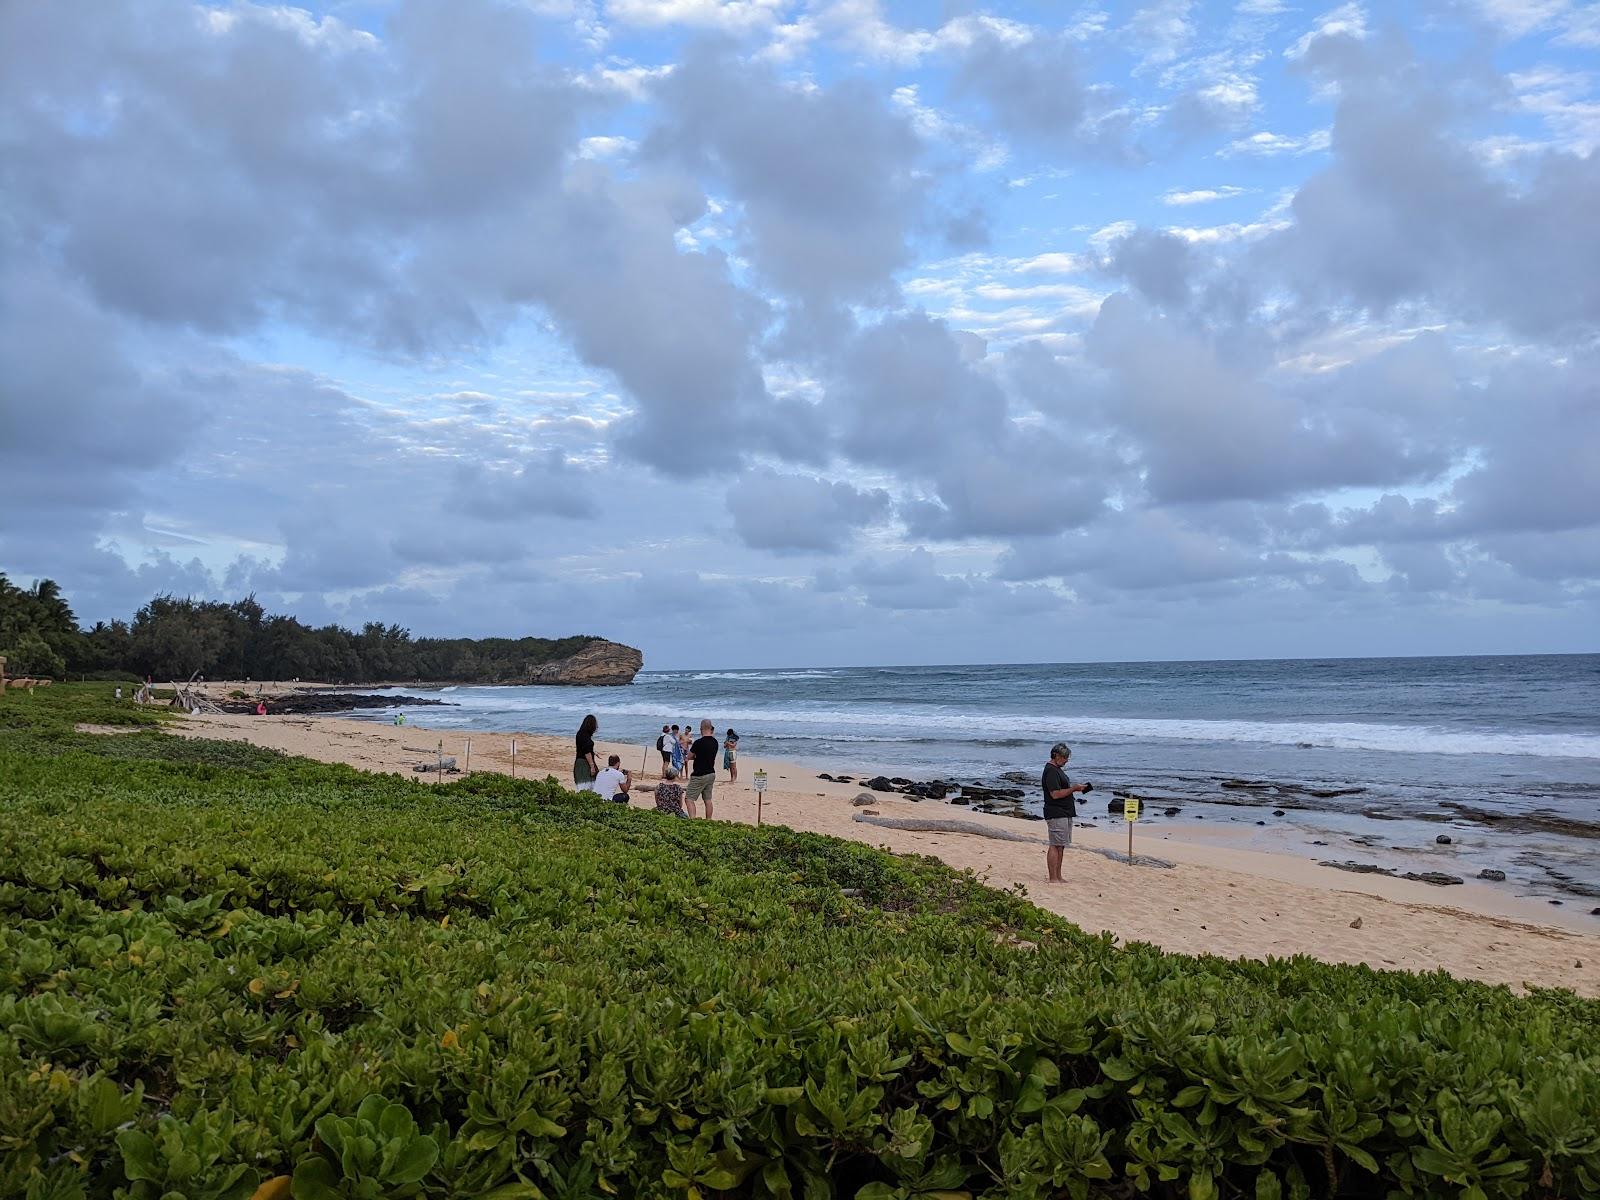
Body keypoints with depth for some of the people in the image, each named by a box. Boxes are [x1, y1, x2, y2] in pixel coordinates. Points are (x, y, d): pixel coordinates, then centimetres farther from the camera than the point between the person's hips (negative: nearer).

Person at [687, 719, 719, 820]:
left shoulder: (698, 742, -18)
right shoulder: (714, 742, 3)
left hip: (699, 775, -7)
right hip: (711, 773, 7)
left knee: (689, 799, -5)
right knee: (708, 799, 13)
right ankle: (708, 821, 14)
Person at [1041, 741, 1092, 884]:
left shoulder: (1057, 769, 18)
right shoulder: (1051, 771, -16)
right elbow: (1055, 794, -22)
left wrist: (1075, 788, 14)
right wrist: (1074, 788, -16)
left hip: (1064, 813, 10)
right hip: (1056, 814, -10)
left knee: (1060, 846, 11)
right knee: (1055, 845, -8)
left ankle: (1058, 877, 15)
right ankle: (1053, 878, -6)